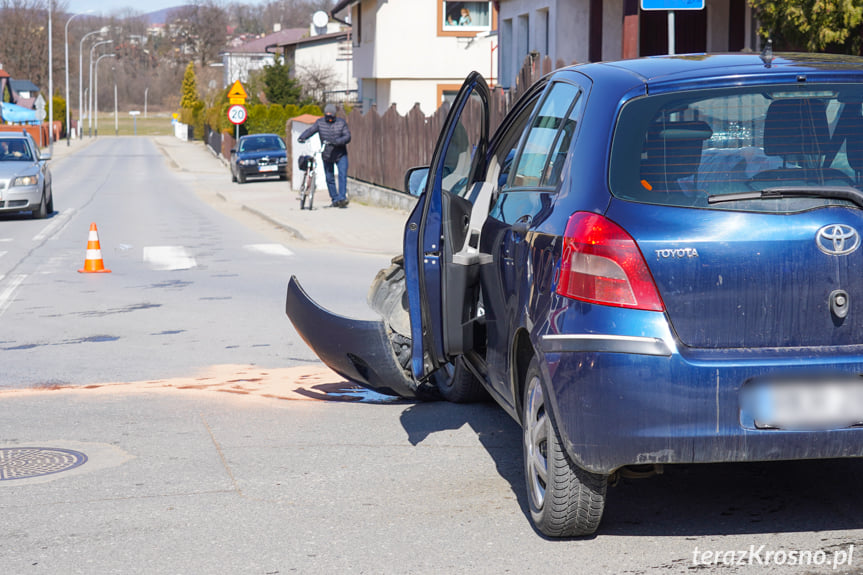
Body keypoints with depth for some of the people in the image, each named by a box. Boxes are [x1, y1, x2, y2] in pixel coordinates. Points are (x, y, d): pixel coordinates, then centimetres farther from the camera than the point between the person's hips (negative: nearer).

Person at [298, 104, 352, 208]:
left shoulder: (341, 122, -5)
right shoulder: (320, 122, -2)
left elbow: (347, 137, -13)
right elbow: (311, 130, -10)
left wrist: (336, 141, -30)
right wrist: (302, 137, -30)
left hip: (341, 154, -2)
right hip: (327, 155, 2)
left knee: (342, 175, -16)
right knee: (329, 178, 6)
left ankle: (342, 198, -20)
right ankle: (334, 199, 18)